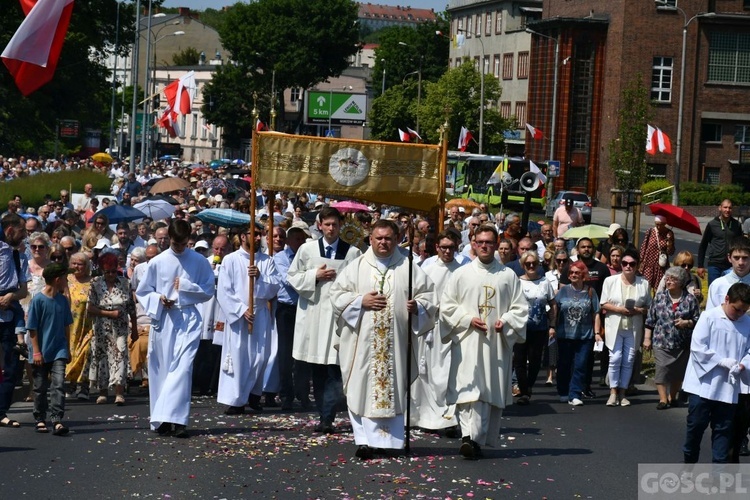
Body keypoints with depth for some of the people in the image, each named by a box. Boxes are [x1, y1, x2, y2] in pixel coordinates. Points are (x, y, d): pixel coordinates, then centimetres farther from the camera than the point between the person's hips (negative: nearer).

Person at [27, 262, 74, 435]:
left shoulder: (62, 300, 5)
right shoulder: (38, 300, -10)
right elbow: (32, 329, -8)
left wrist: (67, 349, 15)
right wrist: (36, 351, -11)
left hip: (59, 350, 3)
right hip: (42, 352, -3)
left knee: (58, 384, -10)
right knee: (40, 387, 8)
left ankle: (57, 420, -13)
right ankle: (40, 419, 22)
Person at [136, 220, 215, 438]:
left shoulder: (199, 262, 3)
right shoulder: (157, 262, 2)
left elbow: (208, 291, 6)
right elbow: (142, 291, 9)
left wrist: (185, 287, -7)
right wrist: (158, 299, -10)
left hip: (188, 320, -1)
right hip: (163, 320, 1)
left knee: (183, 367, -13)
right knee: (161, 369, 4)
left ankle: (177, 419, -16)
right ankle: (162, 420, 13)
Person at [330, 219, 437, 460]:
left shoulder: (409, 268, 8)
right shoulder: (357, 266, 8)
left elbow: (429, 295, 7)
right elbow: (337, 294, 5)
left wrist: (418, 306, -14)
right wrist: (360, 301, -10)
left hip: (396, 342, 0)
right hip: (362, 341, 0)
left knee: (393, 388, 2)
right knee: (362, 389, -5)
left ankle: (391, 439, 10)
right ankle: (364, 440, -5)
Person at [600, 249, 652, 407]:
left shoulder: (644, 284, 5)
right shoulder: (610, 281, 1)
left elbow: (649, 308, 8)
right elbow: (604, 304, 0)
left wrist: (638, 310, -13)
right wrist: (619, 309, -15)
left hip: (634, 328, 2)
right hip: (615, 327, -2)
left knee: (629, 361, 4)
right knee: (615, 358, -7)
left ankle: (622, 393, 12)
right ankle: (613, 392, 1)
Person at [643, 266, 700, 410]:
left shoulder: (690, 299, -2)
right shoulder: (660, 297, 3)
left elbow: (698, 320, 2)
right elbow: (650, 320, 6)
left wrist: (686, 323, -16)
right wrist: (647, 338, 3)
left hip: (682, 344, 0)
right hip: (661, 343, 0)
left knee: (678, 373, 10)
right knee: (662, 371, -8)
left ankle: (672, 397, 26)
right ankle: (663, 399, -2)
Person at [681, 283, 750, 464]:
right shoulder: (709, 317, -8)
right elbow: (697, 347, -13)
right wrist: (722, 361, -19)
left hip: (728, 387, 3)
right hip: (703, 383, -3)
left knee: (723, 429, 7)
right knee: (696, 424, 5)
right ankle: (689, 461, 23)